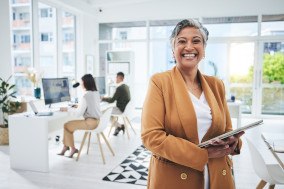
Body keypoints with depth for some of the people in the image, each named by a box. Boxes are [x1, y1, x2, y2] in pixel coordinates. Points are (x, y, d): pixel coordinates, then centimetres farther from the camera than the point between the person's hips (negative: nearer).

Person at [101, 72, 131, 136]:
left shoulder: (119, 88, -22)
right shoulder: (126, 86, 7)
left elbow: (112, 100, -18)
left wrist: (103, 98, -2)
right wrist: (107, 98, 13)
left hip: (122, 109, -9)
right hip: (126, 108, 9)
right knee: (113, 109, 28)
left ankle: (119, 126, 11)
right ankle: (118, 127, 26)